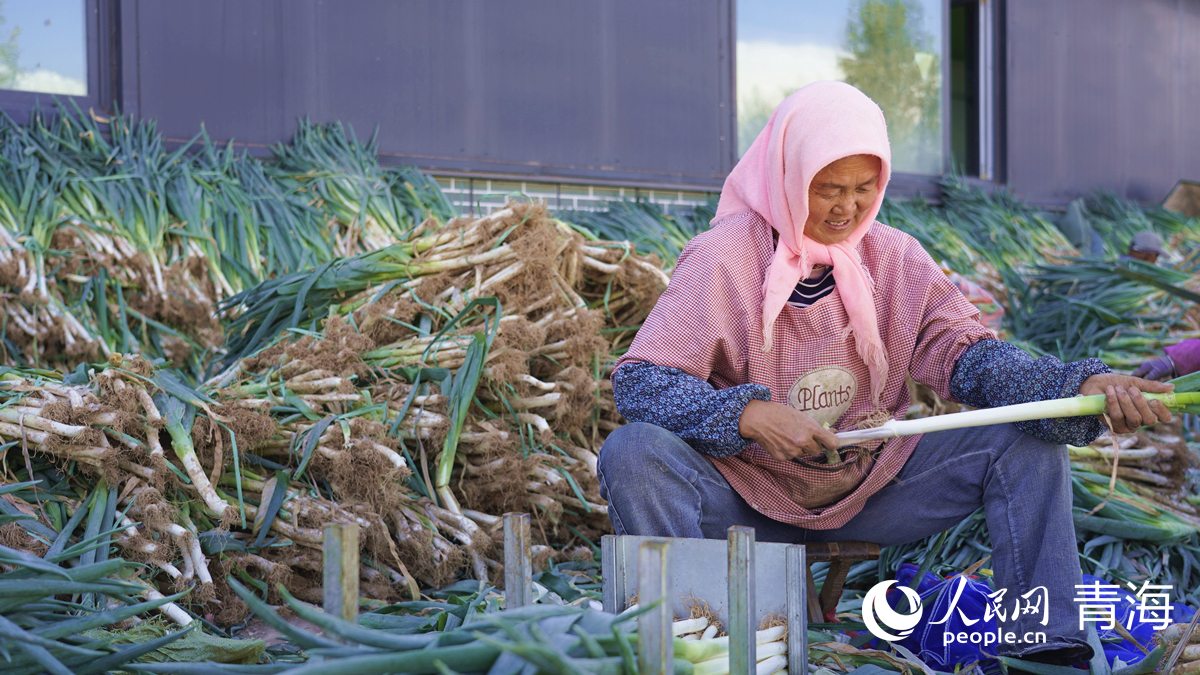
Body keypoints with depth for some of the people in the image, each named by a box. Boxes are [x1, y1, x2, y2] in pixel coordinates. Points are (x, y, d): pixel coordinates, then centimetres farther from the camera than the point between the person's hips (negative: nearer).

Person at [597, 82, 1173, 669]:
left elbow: (969, 356, -8)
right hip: (748, 497, -4)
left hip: (871, 488, 4)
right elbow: (640, 380, -18)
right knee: (633, 454, -32)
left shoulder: (894, 258, 2)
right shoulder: (723, 257, -11)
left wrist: (1081, 386, -26)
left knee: (1024, 439, -11)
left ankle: (1041, 643, -14)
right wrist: (749, 416, -34)